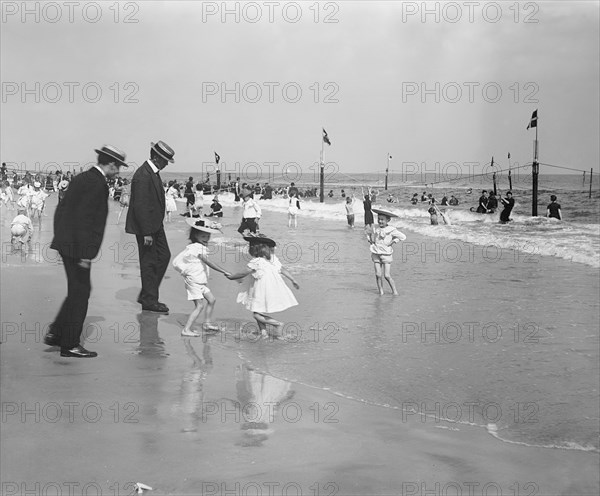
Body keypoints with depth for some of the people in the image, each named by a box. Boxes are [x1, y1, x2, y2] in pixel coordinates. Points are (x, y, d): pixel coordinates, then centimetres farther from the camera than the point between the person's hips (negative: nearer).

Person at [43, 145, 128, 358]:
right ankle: (70, 344, 7)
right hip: (78, 247, -10)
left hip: (66, 243, 10)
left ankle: (55, 333, 24)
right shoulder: (97, 184, -16)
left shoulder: (82, 178, 13)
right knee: (80, 292, 0)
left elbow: (63, 209, 17)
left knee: (77, 291, 19)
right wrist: (85, 254, -22)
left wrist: (61, 239, 20)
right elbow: (84, 218, -23)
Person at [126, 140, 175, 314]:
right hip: (145, 227, -10)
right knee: (149, 262, 0)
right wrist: (146, 233, -23)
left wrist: (153, 228, 17)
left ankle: (146, 295, 21)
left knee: (164, 256, 12)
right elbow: (140, 206, -24)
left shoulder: (153, 173, 9)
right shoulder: (143, 176, -22)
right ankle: (149, 301, 11)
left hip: (155, 224, 10)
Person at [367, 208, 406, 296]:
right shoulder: (376, 229, 5)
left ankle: (394, 291, 6)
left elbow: (403, 237, -4)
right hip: (376, 254, 4)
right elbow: (369, 235, 27)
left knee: (387, 276, -7)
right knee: (378, 275, 0)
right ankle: (381, 291, 10)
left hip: (386, 255, -4)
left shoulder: (391, 230, -7)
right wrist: (370, 240, 9)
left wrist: (393, 242, -9)